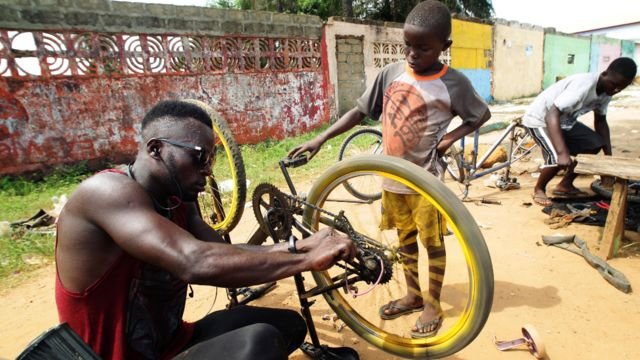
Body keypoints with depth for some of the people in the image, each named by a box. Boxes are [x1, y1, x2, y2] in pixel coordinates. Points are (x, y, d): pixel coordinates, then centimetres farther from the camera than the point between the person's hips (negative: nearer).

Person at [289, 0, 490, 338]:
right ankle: (413, 294, 39)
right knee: (405, 238, 18)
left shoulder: (453, 83, -12)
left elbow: (482, 114, 4)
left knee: (432, 241, 11)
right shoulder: (390, 73, -3)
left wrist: (451, 137, -13)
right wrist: (319, 139, -8)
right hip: (392, 177, 4)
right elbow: (359, 111, 0)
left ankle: (433, 305, 32)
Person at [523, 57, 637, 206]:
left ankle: (565, 185, 17)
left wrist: (609, 154, 2)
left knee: (595, 144, 3)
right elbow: (551, 115, -41)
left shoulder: (607, 91, -4)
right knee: (559, 159, -25)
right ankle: (538, 190, 2)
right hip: (540, 119, -9)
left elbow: (600, 121, 9)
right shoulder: (584, 86, -31)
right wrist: (562, 152, -49)